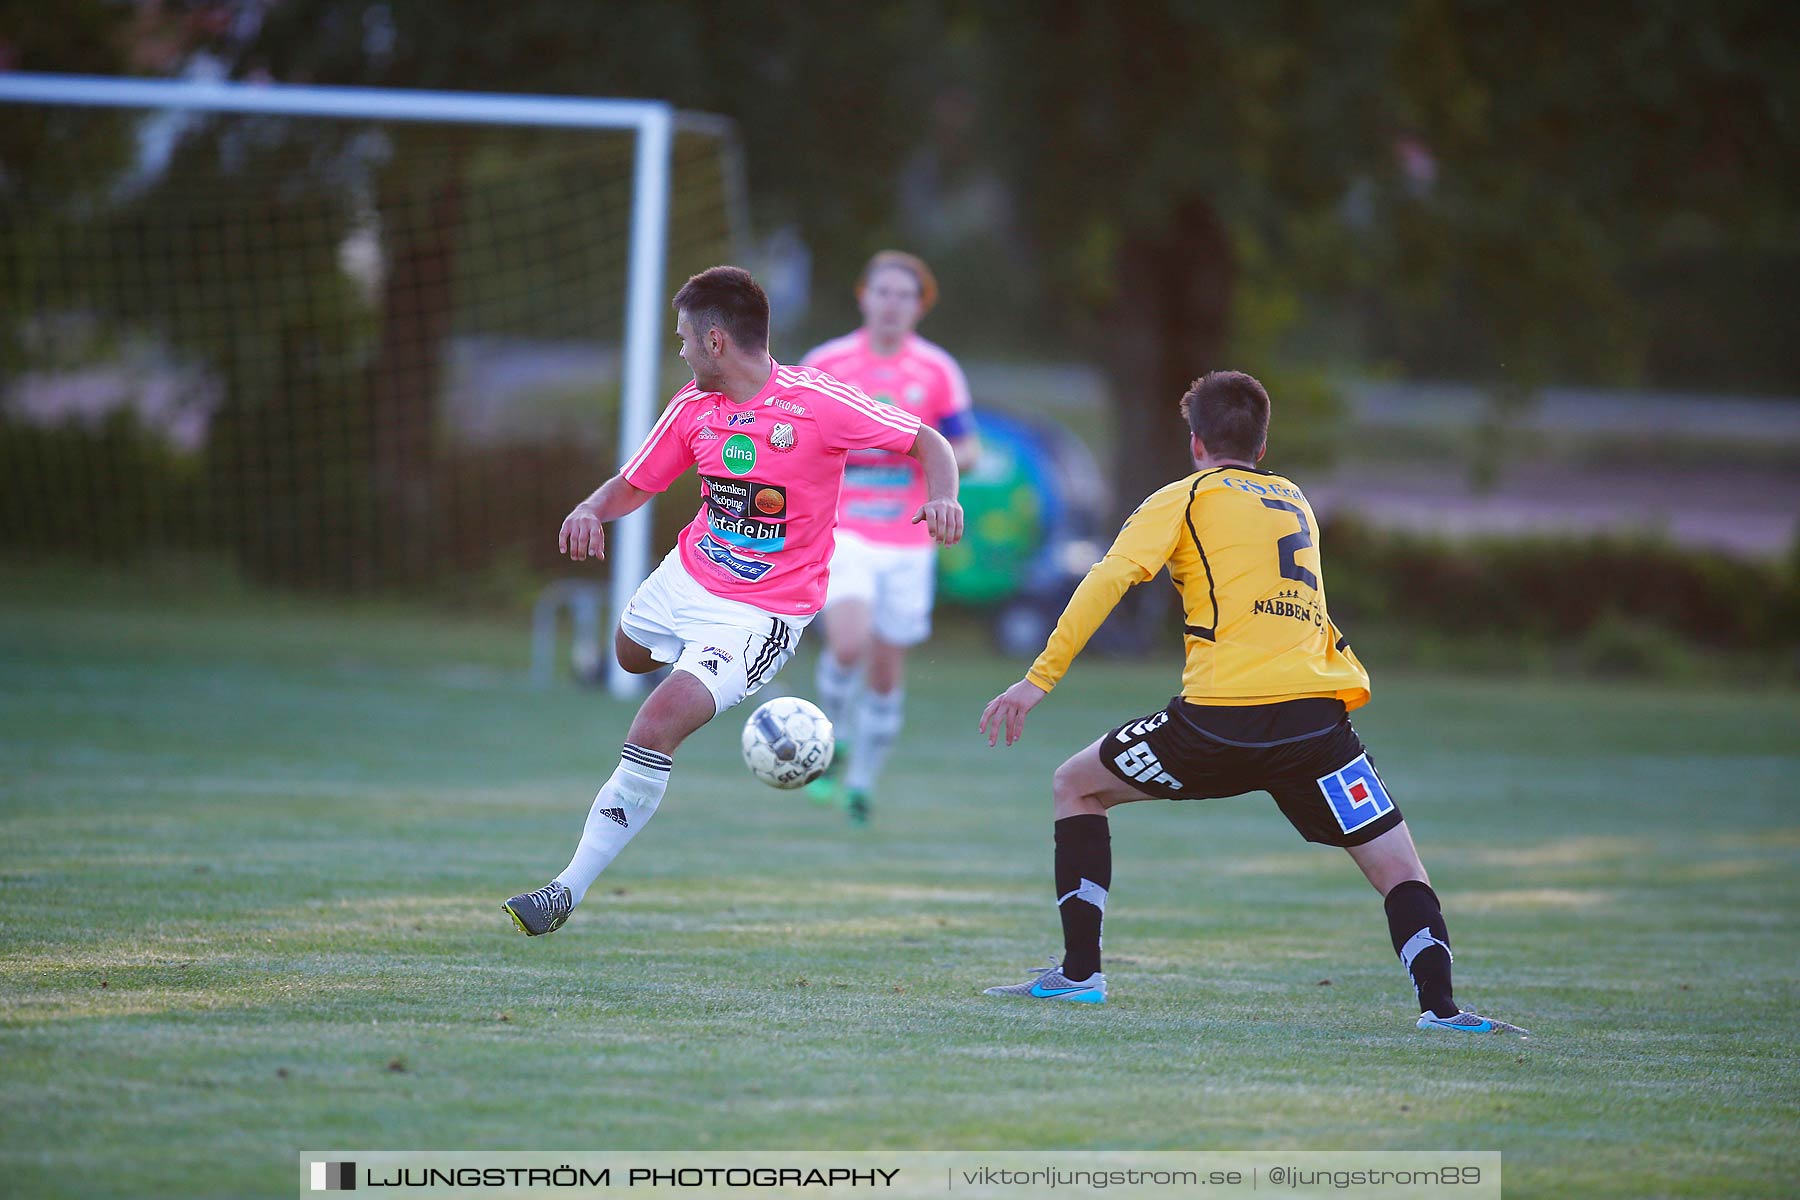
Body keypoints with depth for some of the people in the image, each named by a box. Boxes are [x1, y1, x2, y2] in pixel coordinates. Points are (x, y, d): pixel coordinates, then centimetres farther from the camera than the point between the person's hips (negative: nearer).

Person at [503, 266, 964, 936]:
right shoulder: (693, 407, -2)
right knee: (630, 653, 34)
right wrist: (590, 511, -14)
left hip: (760, 612, -8)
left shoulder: (817, 402, -19)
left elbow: (926, 442, -11)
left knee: (657, 725, -21)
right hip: (687, 576, 8)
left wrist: (940, 498, -32)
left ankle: (572, 887, -15)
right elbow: (634, 485, 8)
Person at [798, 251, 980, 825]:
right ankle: (831, 739, 3)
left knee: (886, 671, 6)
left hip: (907, 543, 2)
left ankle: (862, 782, 24)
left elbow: (967, 453, 4)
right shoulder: (825, 364, -1)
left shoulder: (939, 371, 1)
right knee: (849, 643, -24)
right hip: (841, 533, -2)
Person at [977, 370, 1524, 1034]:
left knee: (1076, 786, 19)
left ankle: (1079, 971, 15)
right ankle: (1438, 1002, -15)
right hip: (1316, 718, 3)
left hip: (1221, 717, -3)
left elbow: (1108, 579, -3)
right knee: (1400, 871, 8)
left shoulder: (1185, 499, 10)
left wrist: (1040, 678, -4)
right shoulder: (1295, 501, 24)